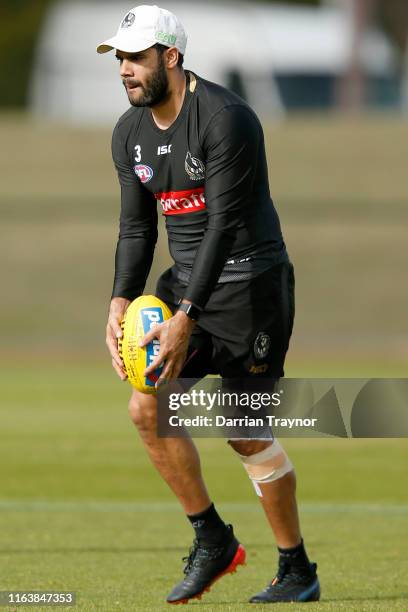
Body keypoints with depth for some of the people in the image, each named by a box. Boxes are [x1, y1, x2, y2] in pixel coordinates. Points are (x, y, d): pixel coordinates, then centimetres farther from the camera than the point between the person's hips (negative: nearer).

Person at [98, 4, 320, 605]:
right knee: (147, 407, -6)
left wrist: (186, 319, -28)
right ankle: (212, 540, 9)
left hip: (251, 280, -7)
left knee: (247, 433, -7)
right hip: (188, 282, 7)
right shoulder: (130, 133, 5)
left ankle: (298, 571, 7)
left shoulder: (225, 119, -20)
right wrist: (121, 302, -8)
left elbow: (223, 224, -23)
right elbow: (137, 227, 9)